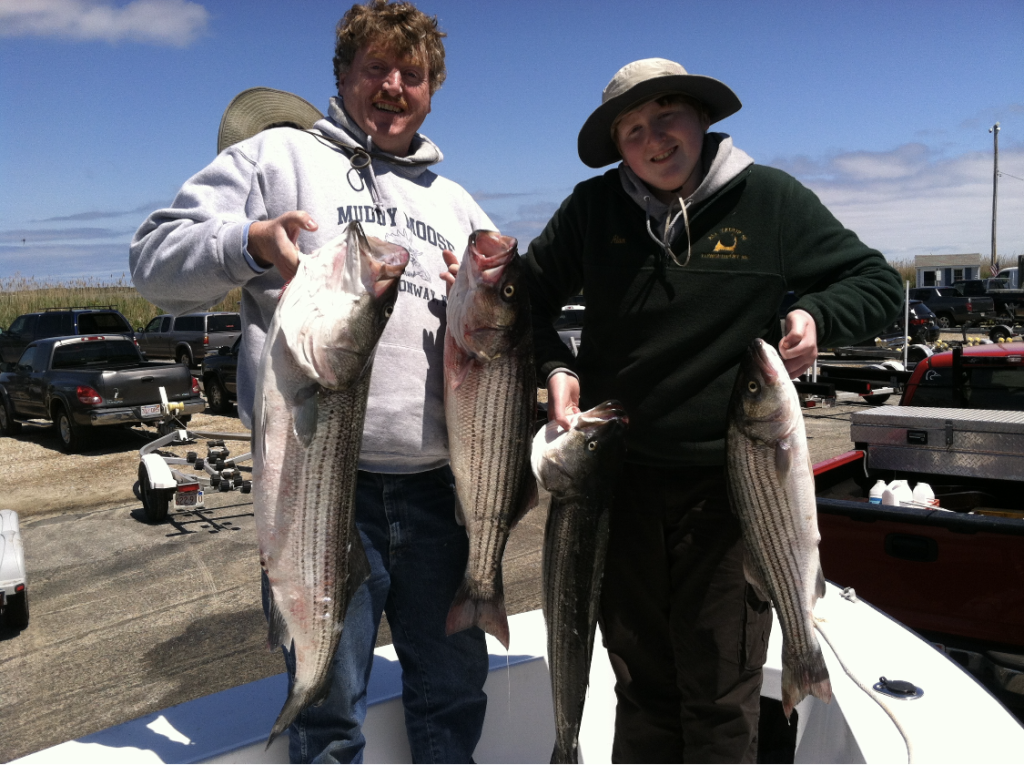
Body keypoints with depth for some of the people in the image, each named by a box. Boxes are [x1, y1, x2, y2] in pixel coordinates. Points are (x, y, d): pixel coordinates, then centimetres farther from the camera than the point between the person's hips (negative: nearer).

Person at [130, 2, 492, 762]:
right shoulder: (278, 157, 9)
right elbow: (156, 258, 3)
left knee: (456, 686, 17)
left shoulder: (455, 203, 22)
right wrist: (249, 242, -16)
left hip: (437, 483, 5)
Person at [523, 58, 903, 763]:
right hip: (619, 472, 2)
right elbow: (531, 294, 13)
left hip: (729, 477, -2)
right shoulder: (593, 207, 3)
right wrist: (556, 368, -5)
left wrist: (815, 316, -13)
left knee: (721, 694, 7)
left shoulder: (771, 199, -1)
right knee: (641, 683, 16)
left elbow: (878, 282, 7)